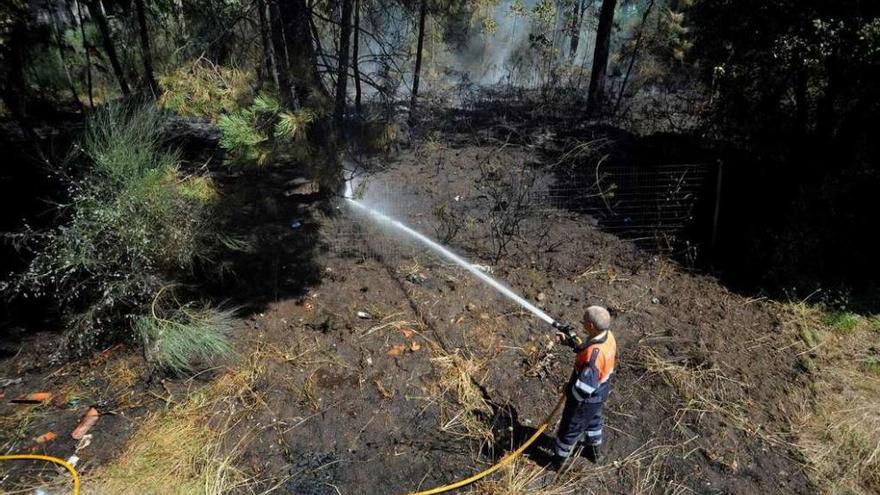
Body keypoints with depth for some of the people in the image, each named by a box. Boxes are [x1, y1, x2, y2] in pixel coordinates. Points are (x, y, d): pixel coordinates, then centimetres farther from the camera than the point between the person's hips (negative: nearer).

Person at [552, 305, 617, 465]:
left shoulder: (595, 352, -40)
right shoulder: (608, 336, -14)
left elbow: (585, 385, -36)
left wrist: (570, 390, -18)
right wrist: (572, 340, -4)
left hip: (586, 398, -8)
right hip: (601, 392, 8)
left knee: (569, 429, 16)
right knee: (593, 420, 33)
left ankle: (558, 459, 39)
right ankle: (594, 452, 57)